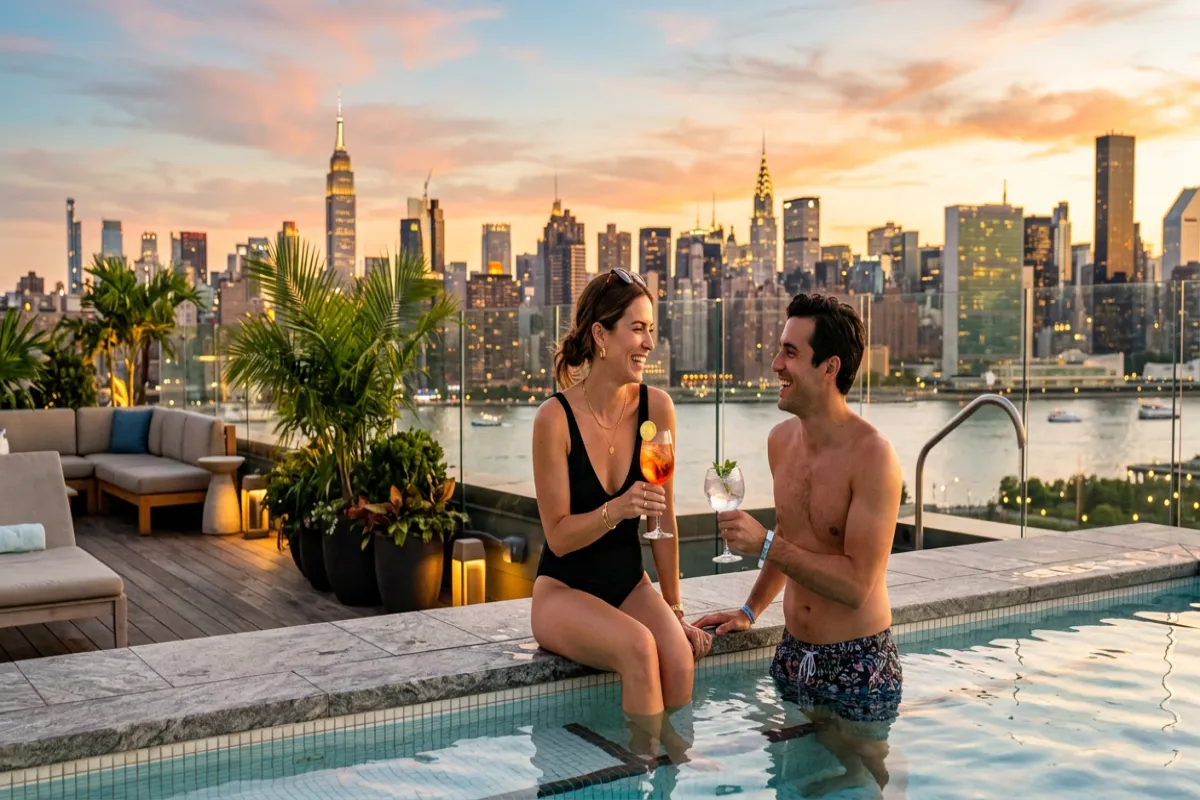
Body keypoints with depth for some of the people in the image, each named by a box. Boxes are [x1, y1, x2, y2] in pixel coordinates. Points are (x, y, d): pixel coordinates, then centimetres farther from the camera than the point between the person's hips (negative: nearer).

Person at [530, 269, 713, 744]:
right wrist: (617, 509, -30)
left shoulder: (656, 407, -5)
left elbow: (663, 518, 1)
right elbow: (558, 537, -12)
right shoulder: (555, 418, -16)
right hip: (563, 590, -3)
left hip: (630, 584, 3)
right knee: (638, 647, -31)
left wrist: (674, 608, 4)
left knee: (680, 660, -26)